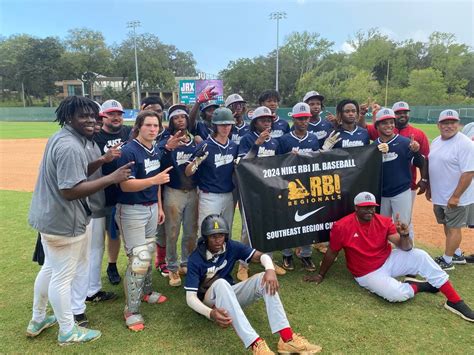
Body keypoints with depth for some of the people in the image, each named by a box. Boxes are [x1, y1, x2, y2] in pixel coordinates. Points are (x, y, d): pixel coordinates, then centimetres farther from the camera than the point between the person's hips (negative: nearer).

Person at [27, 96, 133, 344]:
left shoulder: (60, 137, 8)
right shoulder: (70, 147, -25)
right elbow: (70, 190, -31)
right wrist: (111, 178, -30)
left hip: (48, 216, 11)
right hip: (63, 221, -11)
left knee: (50, 268, 25)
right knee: (62, 276, 5)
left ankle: (37, 320, 43)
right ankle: (68, 331, 25)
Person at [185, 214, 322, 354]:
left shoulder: (231, 246, -7)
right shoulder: (196, 259, -19)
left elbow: (262, 255, -8)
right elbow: (190, 296, -23)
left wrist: (270, 270, -32)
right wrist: (210, 313, -42)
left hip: (230, 295, 5)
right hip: (210, 300, -4)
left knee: (264, 278, -21)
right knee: (221, 283, -40)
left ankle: (287, 338, -35)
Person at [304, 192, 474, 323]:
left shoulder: (384, 221, -9)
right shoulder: (342, 227, -20)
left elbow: (405, 248, -11)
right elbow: (332, 253, -8)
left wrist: (405, 235, -34)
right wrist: (321, 275, 1)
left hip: (389, 261, 4)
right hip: (368, 274, -4)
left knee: (420, 255, -18)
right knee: (397, 294, -30)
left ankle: (454, 301, -8)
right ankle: (419, 286, 4)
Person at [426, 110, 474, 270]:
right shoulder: (436, 141, 7)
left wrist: (455, 196, -23)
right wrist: (429, 188, 18)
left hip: (456, 198, -8)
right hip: (439, 196, 8)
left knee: (453, 227, 4)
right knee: (447, 225, 19)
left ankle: (447, 260, 16)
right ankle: (457, 254, 36)